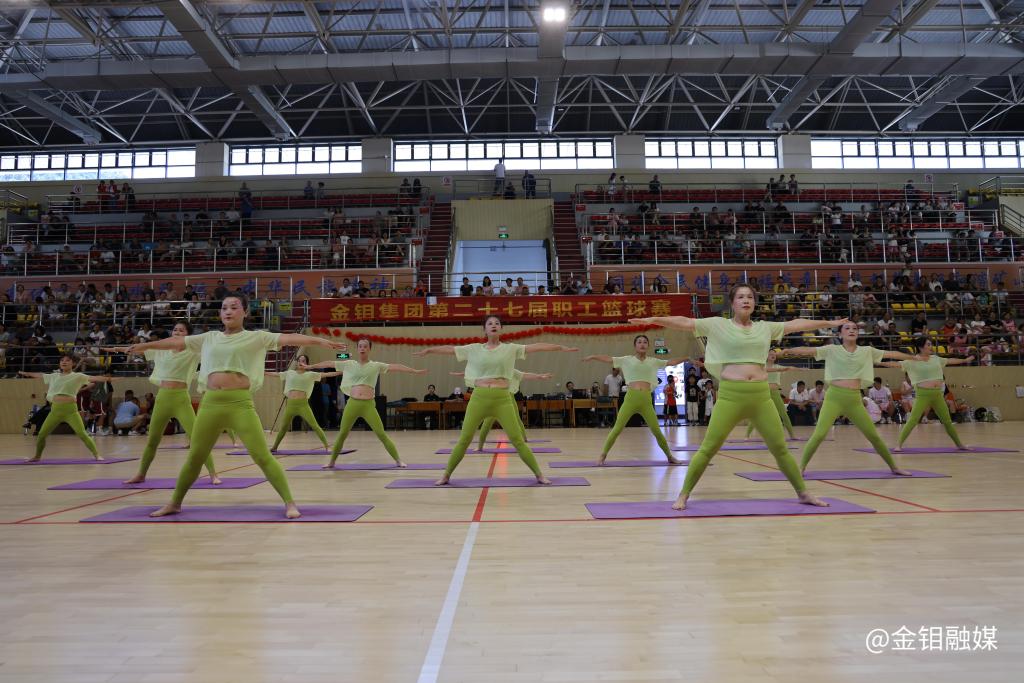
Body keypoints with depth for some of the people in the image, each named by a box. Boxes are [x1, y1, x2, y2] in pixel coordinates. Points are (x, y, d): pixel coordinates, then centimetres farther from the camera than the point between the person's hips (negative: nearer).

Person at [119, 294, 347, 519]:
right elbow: (176, 342, 26)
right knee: (194, 457, 15)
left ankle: (290, 502, -4)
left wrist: (321, 341, -20)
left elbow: (288, 338, -9)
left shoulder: (256, 337, 3)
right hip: (210, 403, 4)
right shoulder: (210, 338, 15)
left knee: (262, 456, -9)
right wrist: (144, 345, 37)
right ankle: (174, 503, 34)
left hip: (241, 403, -4)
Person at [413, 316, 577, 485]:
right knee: (464, 439, 4)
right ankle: (446, 475, 18)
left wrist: (561, 347, 2)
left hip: (503, 399, -1)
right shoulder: (474, 349, 7)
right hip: (479, 397, 1)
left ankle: (539, 474, 9)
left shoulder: (510, 349, 5)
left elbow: (537, 346, 3)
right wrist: (428, 350, 14)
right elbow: (450, 349, 11)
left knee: (517, 439, -1)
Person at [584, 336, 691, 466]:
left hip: (646, 400, 2)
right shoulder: (627, 360, 7)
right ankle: (603, 455, 6)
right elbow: (608, 359, 1)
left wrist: (687, 358, 14)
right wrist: (592, 357, -8)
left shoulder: (653, 361, 14)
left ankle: (670, 456, 22)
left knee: (657, 431, 4)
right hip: (630, 398, -2)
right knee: (617, 429, -5)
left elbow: (671, 362, 18)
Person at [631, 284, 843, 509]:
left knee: (780, 448, 12)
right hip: (730, 395, -3)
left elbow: (795, 324, 25)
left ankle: (803, 493, 30)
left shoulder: (765, 327, 14)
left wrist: (829, 323, 33)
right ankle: (683, 495, 8)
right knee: (708, 448, -3)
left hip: (762, 395, 4)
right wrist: (654, 319, -15)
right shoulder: (718, 325, 3)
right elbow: (685, 322, -5)